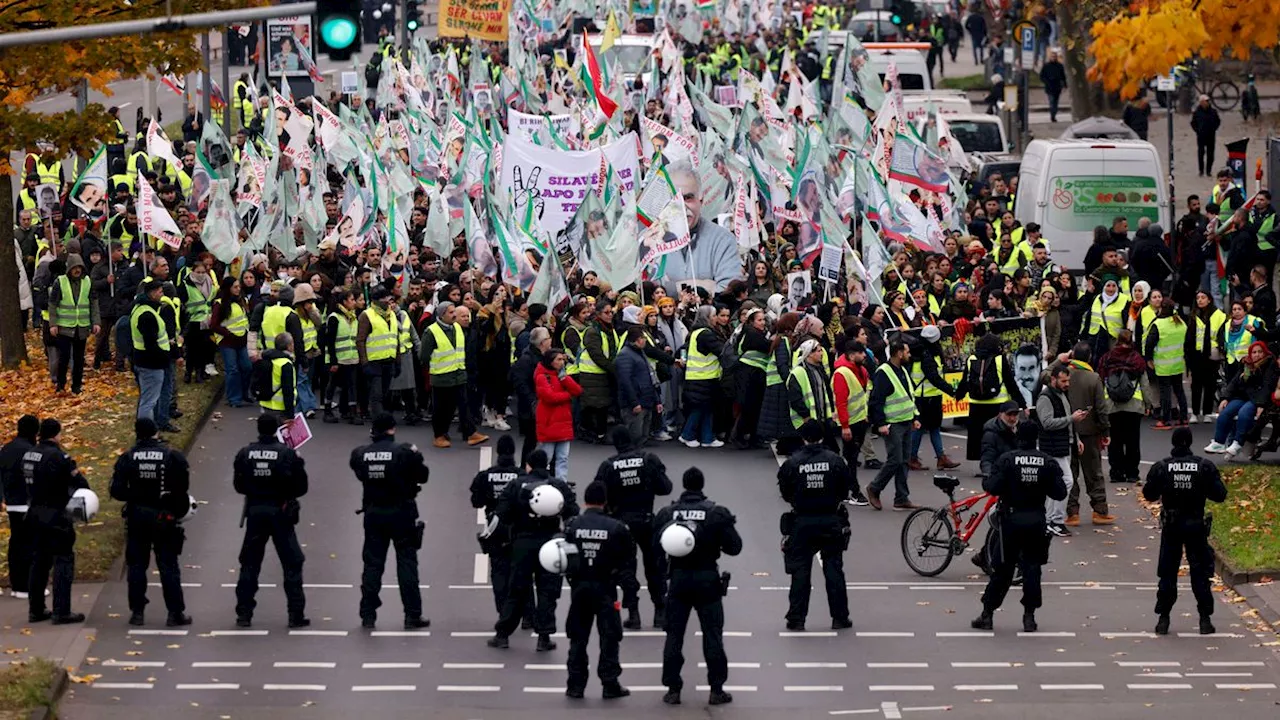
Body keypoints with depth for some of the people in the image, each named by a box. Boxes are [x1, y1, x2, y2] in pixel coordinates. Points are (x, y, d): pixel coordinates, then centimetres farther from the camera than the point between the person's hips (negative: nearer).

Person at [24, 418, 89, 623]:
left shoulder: (28, 455, 7)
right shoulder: (58, 456, -17)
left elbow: (29, 482, 12)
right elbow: (79, 482, -15)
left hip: (35, 514, 8)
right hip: (56, 516, -8)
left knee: (38, 562, 15)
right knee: (63, 562, -2)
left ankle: (35, 610, 18)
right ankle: (61, 612, -6)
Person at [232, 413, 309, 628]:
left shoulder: (245, 454, -4)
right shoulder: (287, 454, -11)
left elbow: (238, 485, 5)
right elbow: (301, 487, -6)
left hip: (254, 513, 2)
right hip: (281, 513, -2)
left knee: (249, 564, 11)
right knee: (292, 564, 7)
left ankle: (244, 614, 10)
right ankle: (296, 614, 4)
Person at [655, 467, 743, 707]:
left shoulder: (666, 514, -3)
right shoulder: (717, 513, -8)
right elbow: (734, 547, -6)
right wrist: (728, 526, 12)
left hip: (678, 578, 1)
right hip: (707, 579, -1)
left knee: (674, 635, 9)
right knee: (712, 635, 6)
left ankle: (673, 689, 8)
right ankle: (717, 689, 6)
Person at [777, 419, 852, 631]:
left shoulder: (792, 463, -8)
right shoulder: (835, 461, -6)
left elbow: (785, 494, 1)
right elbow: (845, 492, 2)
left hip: (801, 522, -1)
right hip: (831, 522, 1)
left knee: (800, 571, 5)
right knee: (834, 570, 9)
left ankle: (796, 619, 5)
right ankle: (839, 618, 11)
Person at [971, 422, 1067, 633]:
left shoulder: (1007, 459, -9)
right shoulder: (1048, 462, -2)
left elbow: (993, 487, -14)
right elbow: (1060, 493, -2)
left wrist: (985, 481, 8)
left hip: (1011, 520, -1)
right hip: (1036, 520, 1)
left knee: (1002, 568, 6)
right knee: (1032, 568, 8)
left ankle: (987, 614, 11)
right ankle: (1029, 616, 7)